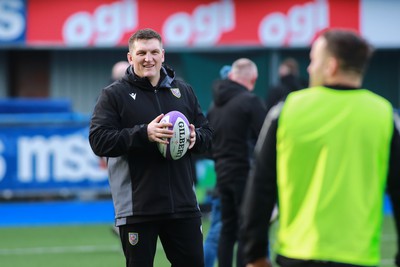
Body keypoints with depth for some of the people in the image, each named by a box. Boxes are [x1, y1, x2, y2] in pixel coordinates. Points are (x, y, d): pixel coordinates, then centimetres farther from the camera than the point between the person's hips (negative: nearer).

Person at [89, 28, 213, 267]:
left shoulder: (184, 91, 12)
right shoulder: (114, 95, -1)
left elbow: (208, 134, 15)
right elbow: (99, 140, -11)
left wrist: (195, 138, -9)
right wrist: (143, 133, -22)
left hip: (183, 204, 4)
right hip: (137, 208, -4)